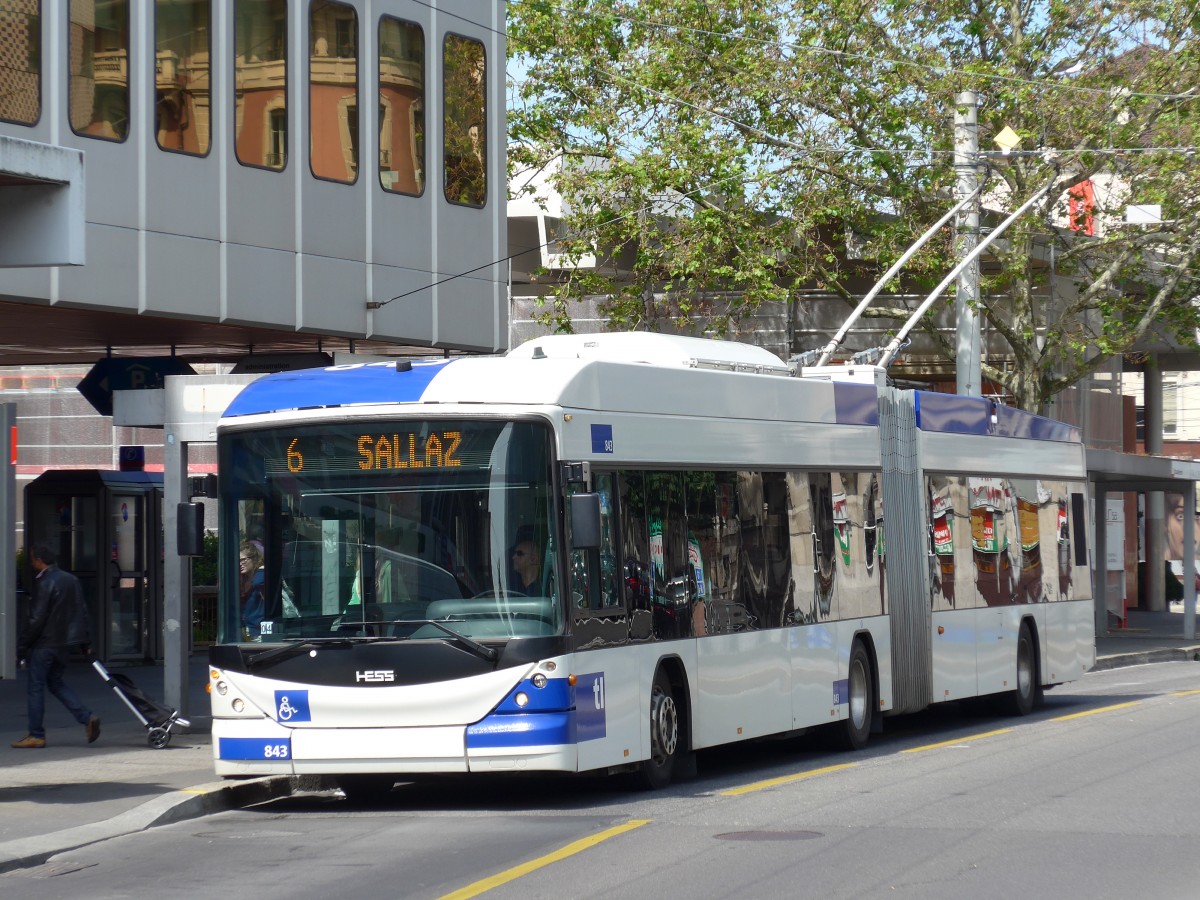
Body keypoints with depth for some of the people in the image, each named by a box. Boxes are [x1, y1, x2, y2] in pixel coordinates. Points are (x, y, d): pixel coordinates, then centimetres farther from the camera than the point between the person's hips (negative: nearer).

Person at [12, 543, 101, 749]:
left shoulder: (45, 583, -16)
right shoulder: (71, 580, 9)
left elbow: (36, 619, -19)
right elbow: (82, 612, 13)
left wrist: (21, 647, -13)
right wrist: (84, 643, 19)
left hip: (44, 644, -8)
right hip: (63, 643, 8)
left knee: (36, 687, 1)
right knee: (56, 683, 18)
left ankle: (36, 735, 4)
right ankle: (87, 718, 4)